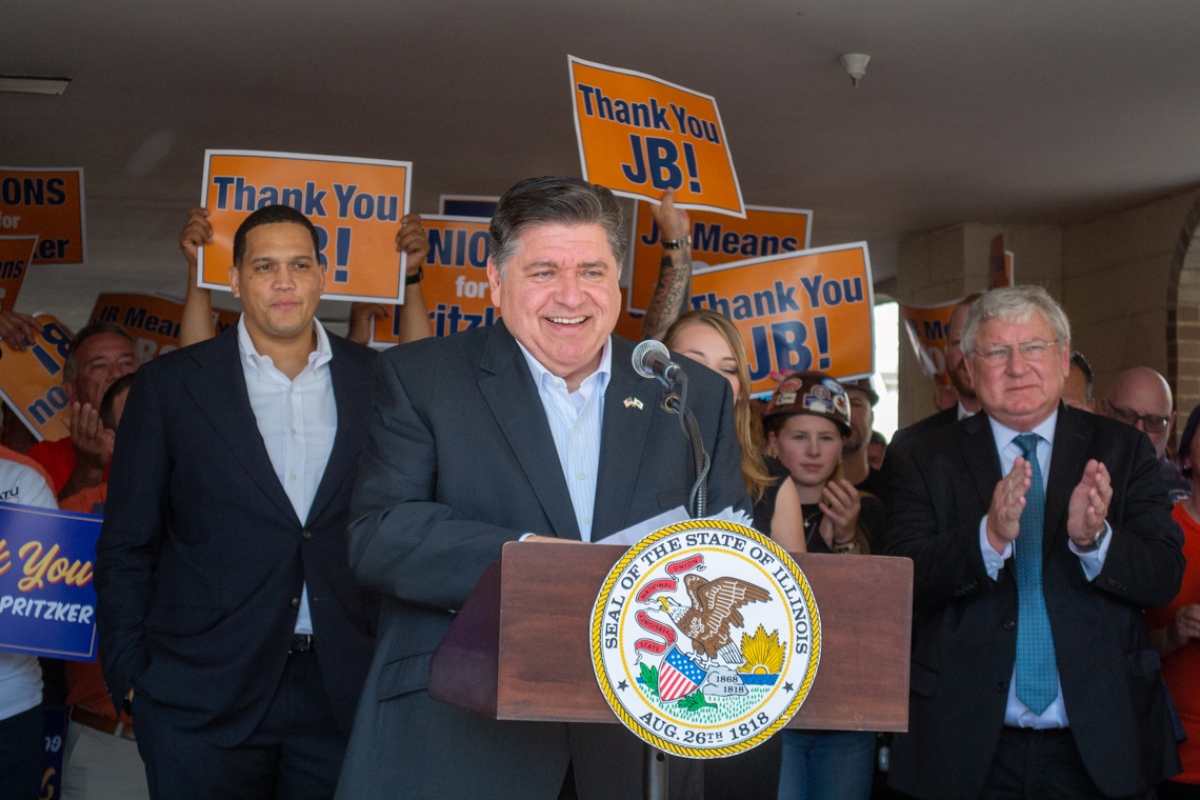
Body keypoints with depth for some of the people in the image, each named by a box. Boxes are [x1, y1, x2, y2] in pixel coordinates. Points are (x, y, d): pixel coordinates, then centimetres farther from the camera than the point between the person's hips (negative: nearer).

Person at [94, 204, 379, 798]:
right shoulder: (169, 385, 2)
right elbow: (126, 545, 3)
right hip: (202, 697, -1)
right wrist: (131, 678, -2)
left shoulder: (373, 380, 6)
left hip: (340, 690, 2)